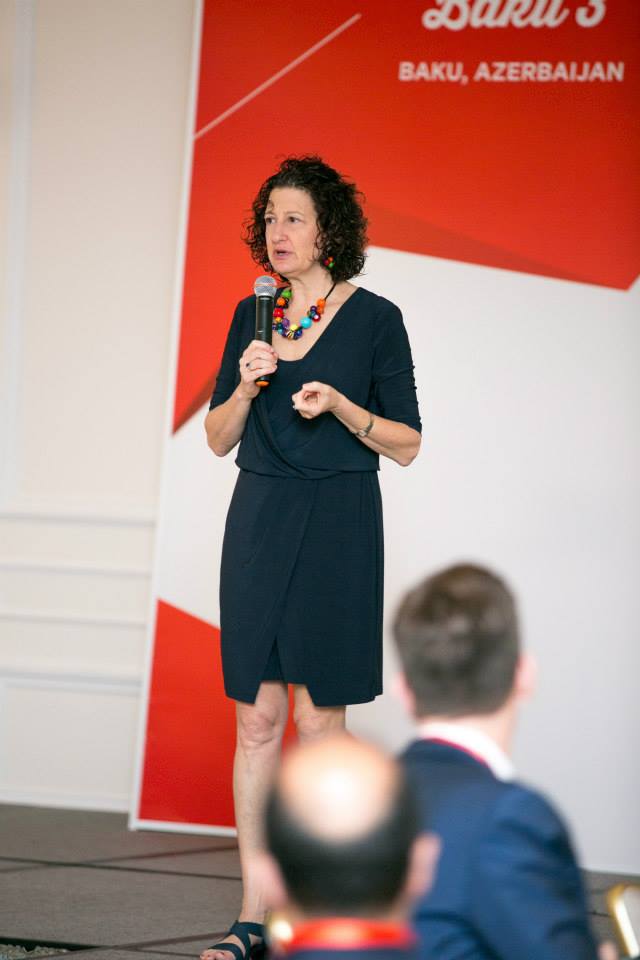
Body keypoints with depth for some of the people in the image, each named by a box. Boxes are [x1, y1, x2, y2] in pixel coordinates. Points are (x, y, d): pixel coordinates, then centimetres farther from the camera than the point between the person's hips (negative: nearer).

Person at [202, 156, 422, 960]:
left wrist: (340, 405, -17)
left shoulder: (374, 318, -3)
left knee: (317, 716, -2)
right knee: (256, 717, 3)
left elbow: (407, 445, -2)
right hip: (257, 521, 4)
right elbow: (219, 439, 11)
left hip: (337, 524, -4)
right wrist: (245, 386, -7)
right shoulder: (252, 316, 9)